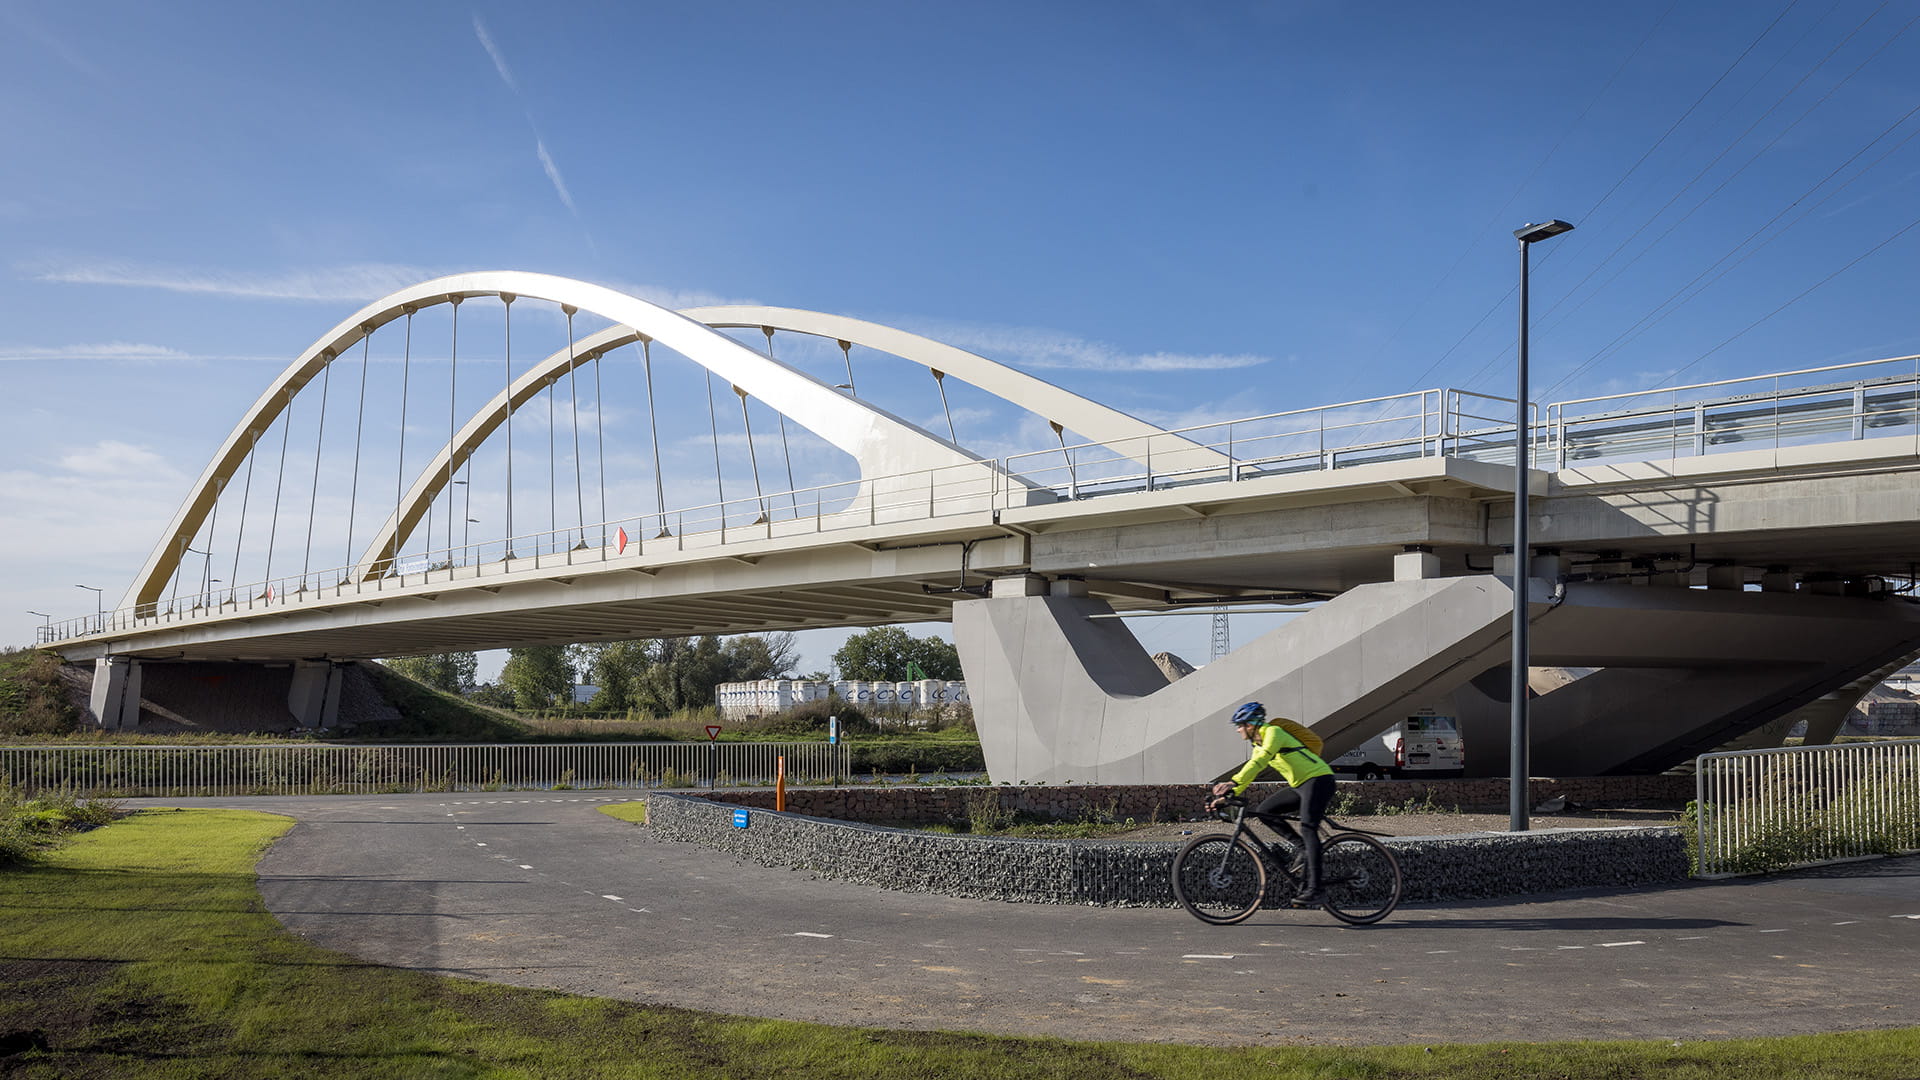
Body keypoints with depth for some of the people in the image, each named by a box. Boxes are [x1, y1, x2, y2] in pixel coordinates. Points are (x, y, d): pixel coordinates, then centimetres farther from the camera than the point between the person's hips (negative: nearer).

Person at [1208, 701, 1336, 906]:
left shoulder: (1273, 732, -14)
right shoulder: (1259, 744, 14)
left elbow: (1259, 761, -29)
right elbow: (1250, 772, 15)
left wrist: (1233, 782, -39)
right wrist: (1226, 797, 5)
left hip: (1319, 780, -9)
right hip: (1300, 785, 9)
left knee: (1308, 828, -22)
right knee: (1263, 811, 0)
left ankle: (1315, 889, -27)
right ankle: (1305, 848, 2)